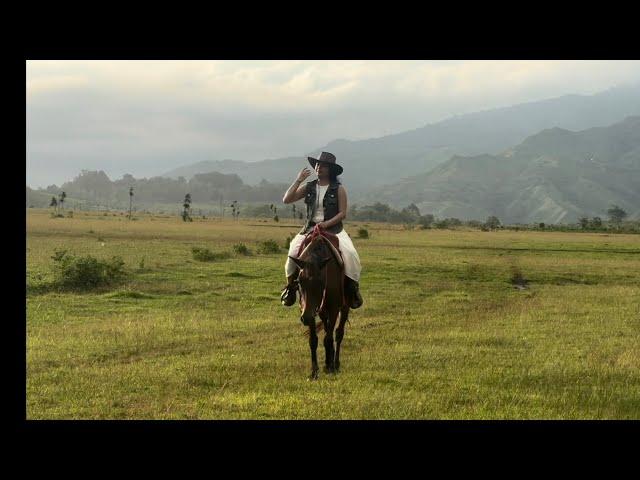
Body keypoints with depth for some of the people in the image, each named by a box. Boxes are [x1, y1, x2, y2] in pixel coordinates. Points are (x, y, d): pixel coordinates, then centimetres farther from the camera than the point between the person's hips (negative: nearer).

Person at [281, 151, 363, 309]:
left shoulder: (339, 189, -1)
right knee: (294, 250, -22)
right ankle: (291, 284, -1)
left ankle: (352, 287, -6)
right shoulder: (309, 187, 7)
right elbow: (286, 200, 1)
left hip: (333, 229, -2)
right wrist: (298, 180, -5)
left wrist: (327, 223, -18)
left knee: (349, 254, -25)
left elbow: (342, 213, -4)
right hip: (310, 228, 2)